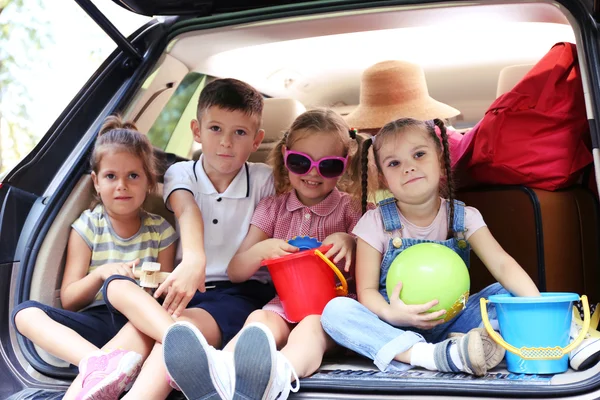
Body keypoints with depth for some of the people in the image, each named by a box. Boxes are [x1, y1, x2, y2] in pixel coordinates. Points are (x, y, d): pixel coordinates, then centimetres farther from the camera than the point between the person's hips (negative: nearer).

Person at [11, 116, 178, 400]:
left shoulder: (160, 231, 9)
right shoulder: (88, 227, 9)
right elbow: (68, 301, 5)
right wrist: (99, 274, -15)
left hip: (138, 325, -1)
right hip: (93, 323, 2)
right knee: (25, 313, -25)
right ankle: (97, 361, -49)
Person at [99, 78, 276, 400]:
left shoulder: (264, 180, 4)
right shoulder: (181, 174, 5)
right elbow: (187, 211, -18)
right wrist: (194, 261, -39)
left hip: (242, 292, -3)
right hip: (189, 288, 3)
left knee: (185, 327, -33)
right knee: (117, 286, -24)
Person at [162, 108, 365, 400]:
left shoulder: (350, 209, 9)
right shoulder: (273, 208, 13)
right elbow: (235, 272, 11)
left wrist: (349, 242, -13)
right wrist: (262, 249, -11)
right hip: (284, 303, 3)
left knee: (311, 327, -36)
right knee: (259, 318, -32)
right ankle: (219, 374, -66)